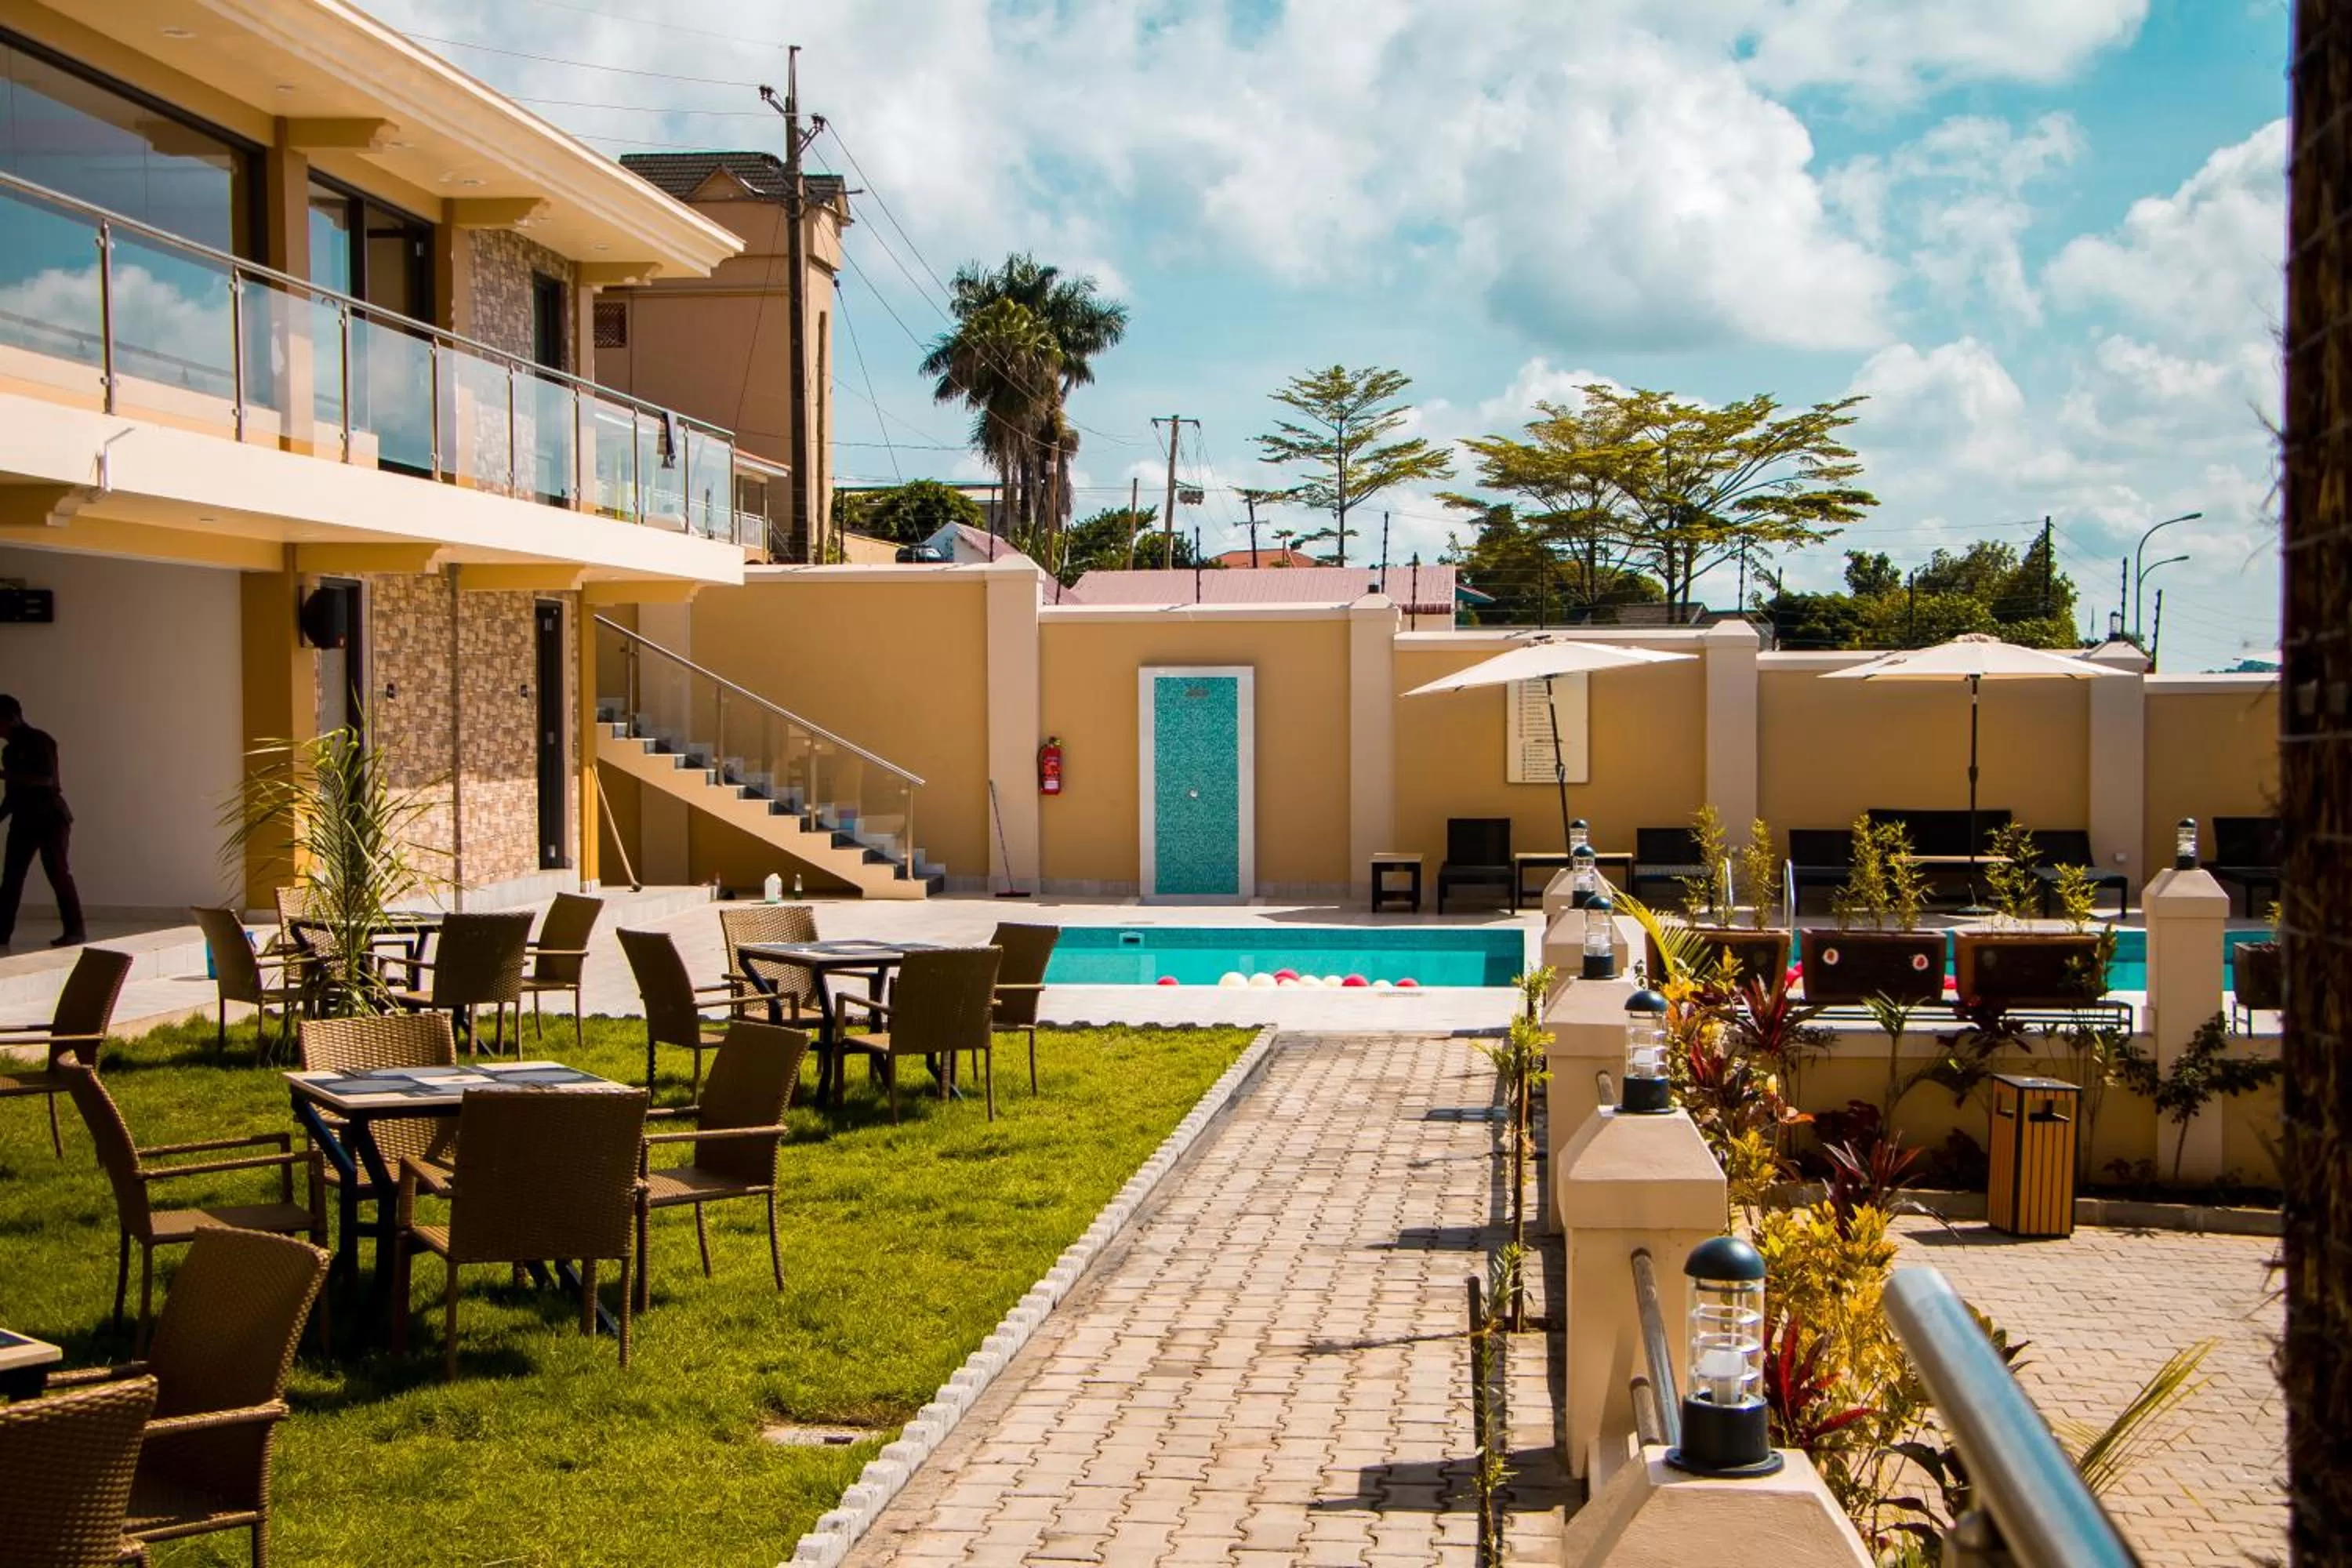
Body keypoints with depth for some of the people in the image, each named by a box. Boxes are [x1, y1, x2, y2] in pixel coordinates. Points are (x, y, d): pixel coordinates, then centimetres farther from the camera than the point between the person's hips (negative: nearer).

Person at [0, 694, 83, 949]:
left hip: (50, 818, -7)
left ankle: (74, 931, -4)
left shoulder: (39, 741, -10)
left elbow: (47, 779, -22)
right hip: (23, 820, 7)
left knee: (58, 873, -8)